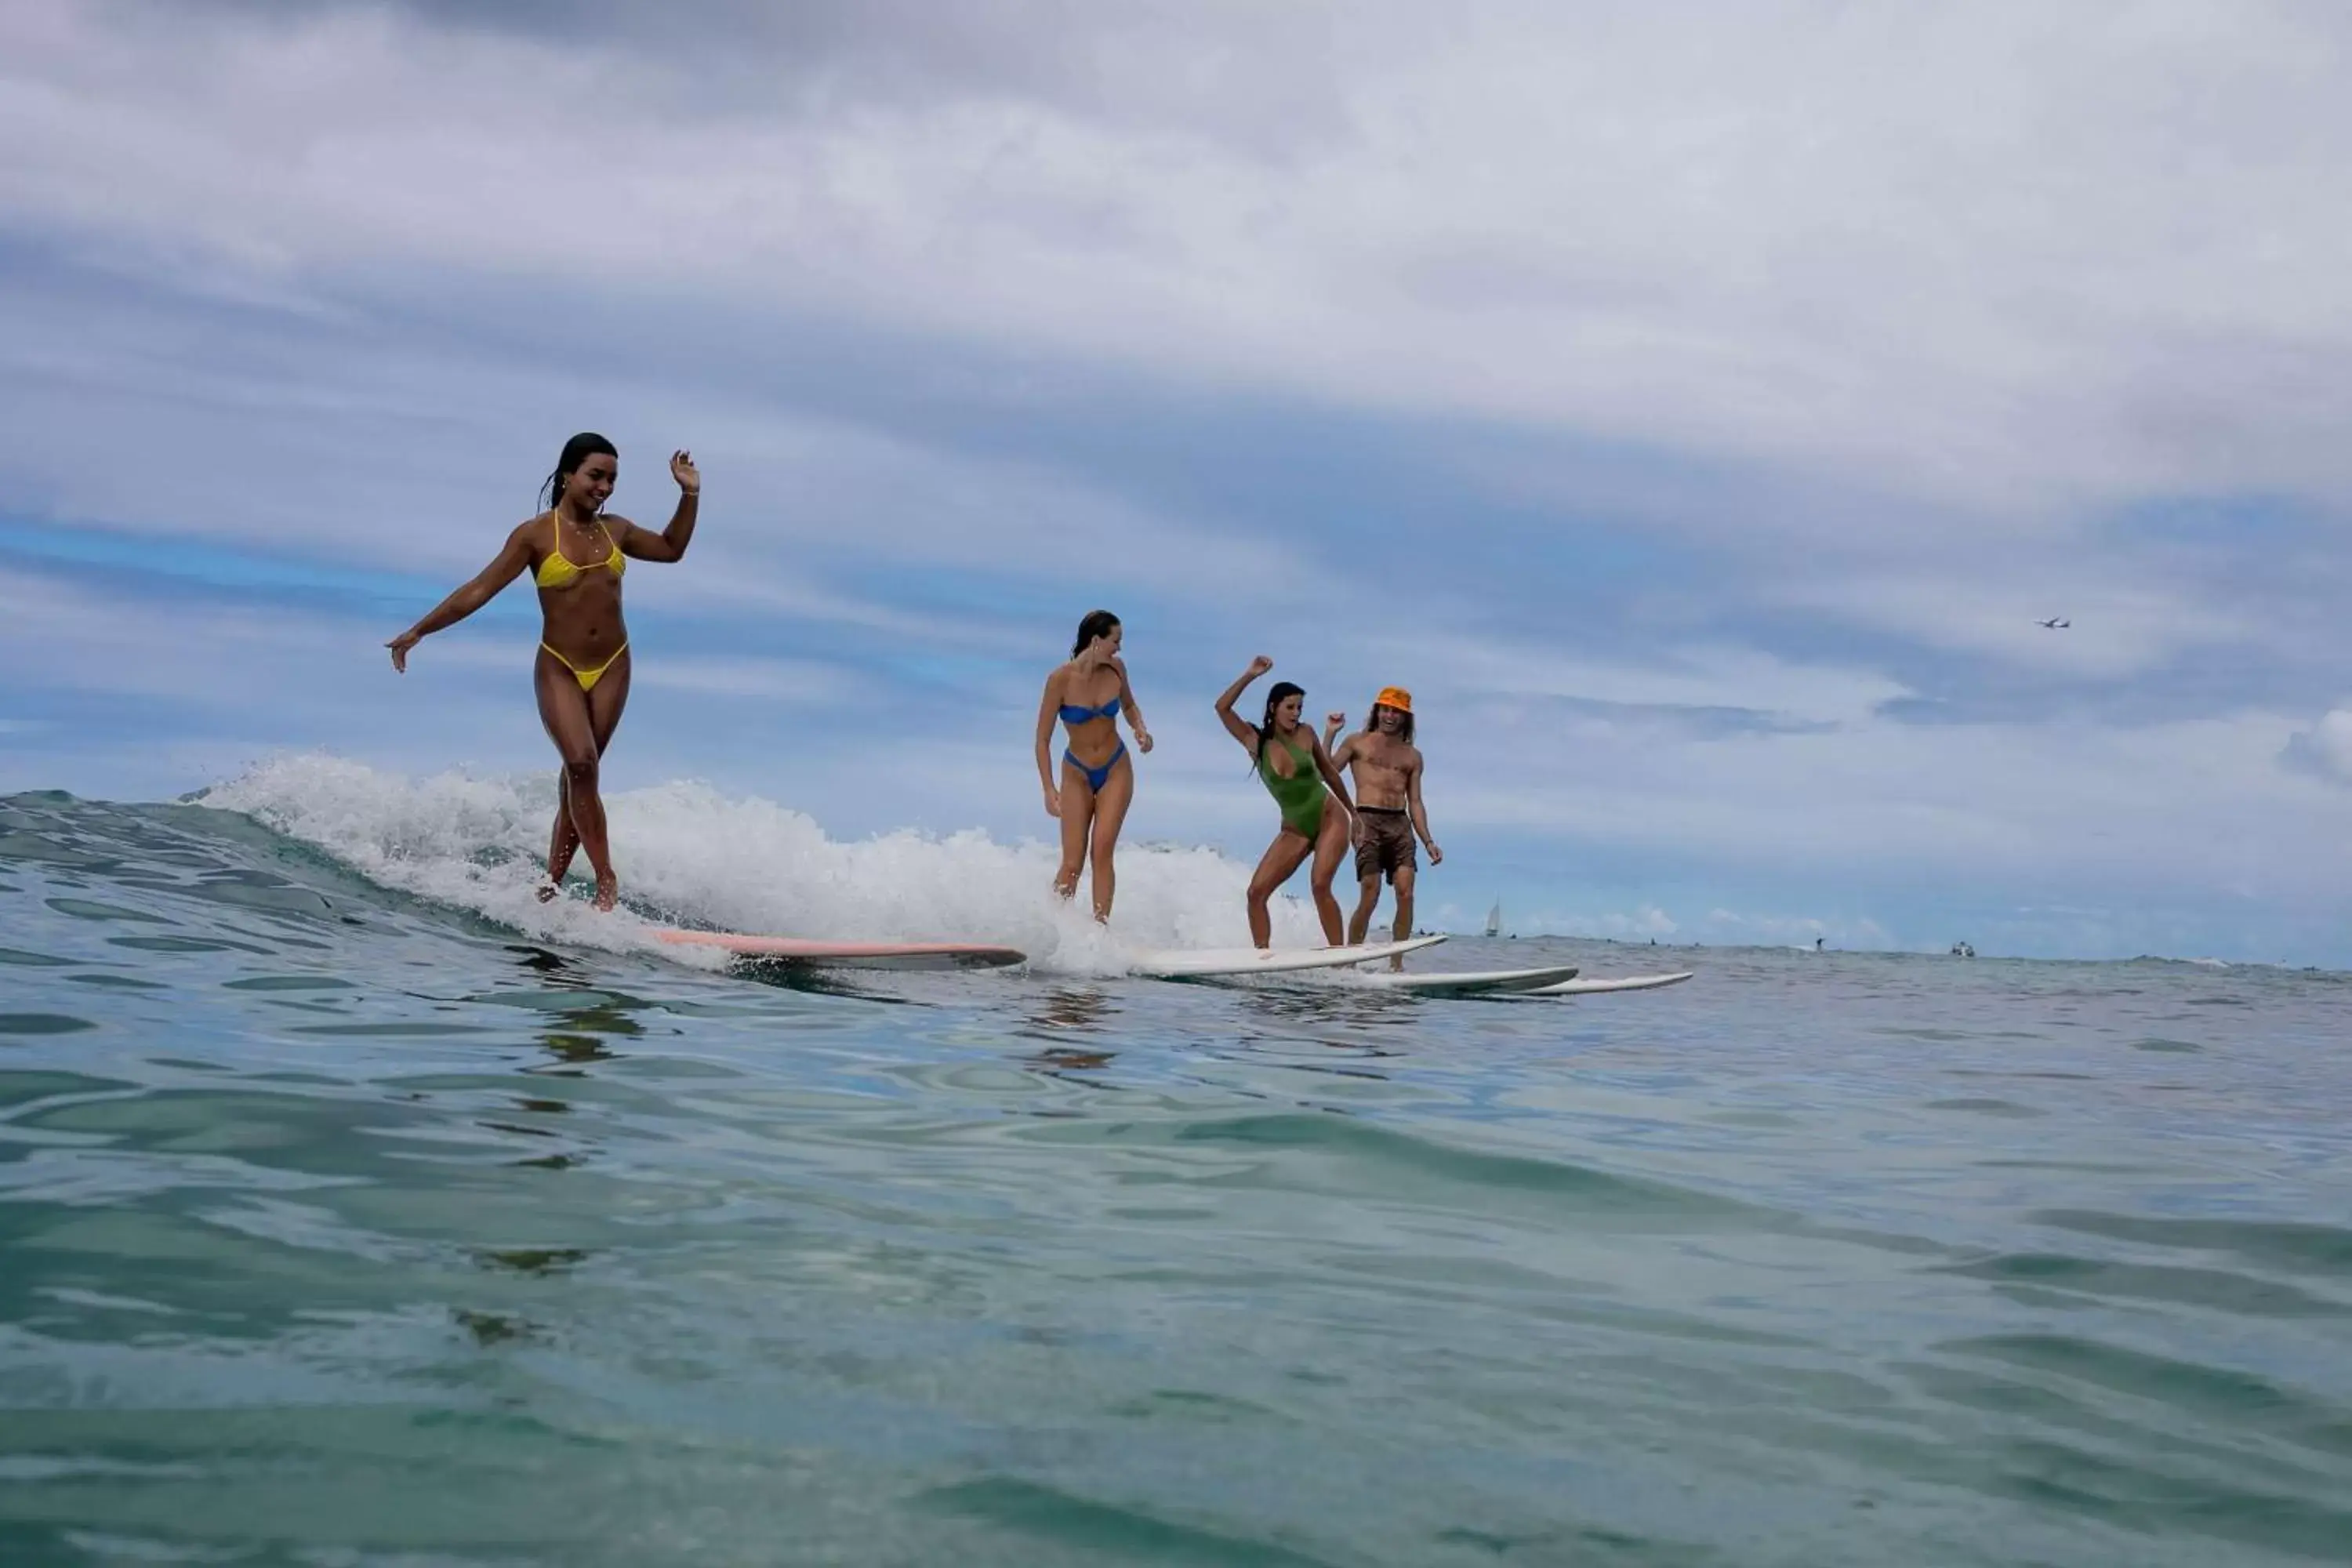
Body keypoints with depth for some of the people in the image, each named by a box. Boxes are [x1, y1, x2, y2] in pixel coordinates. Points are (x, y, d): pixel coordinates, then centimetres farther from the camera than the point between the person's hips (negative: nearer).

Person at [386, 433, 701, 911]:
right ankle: (606, 880, -18)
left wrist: (689, 497, 12)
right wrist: (420, 630, -10)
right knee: (581, 763, -21)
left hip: (612, 668, 4)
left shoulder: (615, 530, 7)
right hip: (559, 669, -4)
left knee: (579, 774, 3)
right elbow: (479, 590, -6)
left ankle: (550, 885, 9)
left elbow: (671, 549, 24)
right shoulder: (535, 535, -6)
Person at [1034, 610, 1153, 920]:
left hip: (1116, 770, 2)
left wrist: (1140, 729, -5)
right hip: (1077, 774, -2)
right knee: (1072, 863, -4)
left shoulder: (1115, 668, -7)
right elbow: (1043, 740, -13)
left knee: (1102, 851, -11)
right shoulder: (1061, 679, -18)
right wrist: (1049, 789, -20)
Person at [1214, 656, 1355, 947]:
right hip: (1294, 831, 3)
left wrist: (1354, 813, 17)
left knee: (1320, 885, -21)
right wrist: (1250, 676, -16)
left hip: (1330, 819, -2)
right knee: (1257, 892, -9)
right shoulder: (1255, 741, -1)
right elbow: (1222, 708, -12)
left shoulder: (1305, 734, -1)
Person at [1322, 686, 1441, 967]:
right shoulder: (1357, 743, 12)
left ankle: (1396, 963, -6)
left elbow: (1415, 803, 18)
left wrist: (1429, 842, 9)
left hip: (1401, 825, 3)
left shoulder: (1413, 756, 20)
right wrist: (1329, 735, -4)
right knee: (1370, 898, -11)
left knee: (1406, 894, -10)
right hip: (1367, 821, -3)